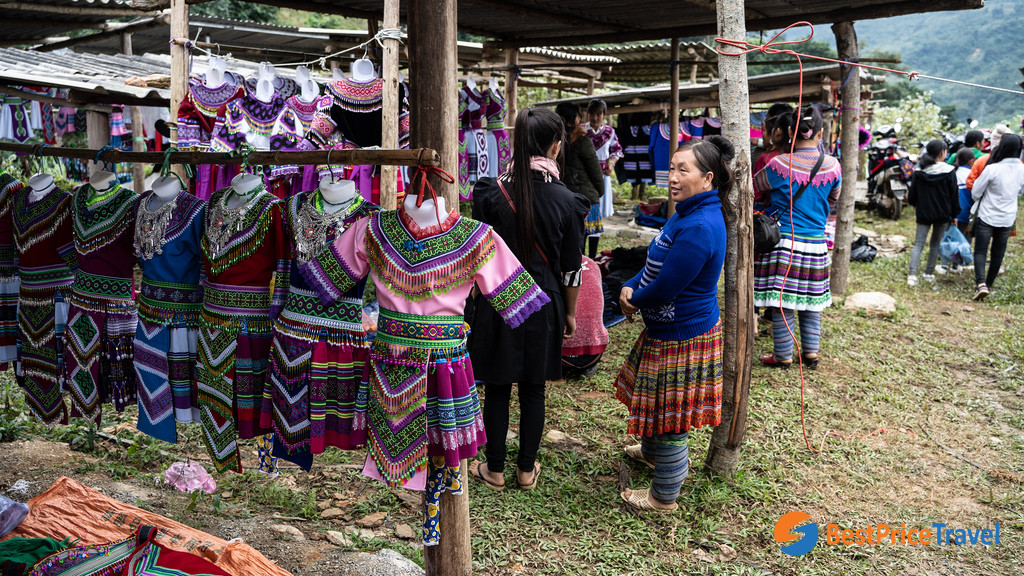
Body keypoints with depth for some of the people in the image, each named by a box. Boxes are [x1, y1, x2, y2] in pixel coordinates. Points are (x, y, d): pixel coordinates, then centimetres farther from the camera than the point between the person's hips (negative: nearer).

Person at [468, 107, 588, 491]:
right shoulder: (566, 201, -10)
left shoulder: (491, 194, -11)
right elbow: (572, 268, -4)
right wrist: (570, 313, 10)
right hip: (544, 307, 1)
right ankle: (527, 469, 26)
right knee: (533, 390, 14)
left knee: (497, 388, 12)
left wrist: (480, 297, 10)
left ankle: (494, 470, 24)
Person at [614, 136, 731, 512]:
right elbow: (657, 262, 13)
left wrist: (635, 300, -7)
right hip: (667, 328, 10)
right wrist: (630, 287, -4)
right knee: (659, 405, 29)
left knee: (670, 414, 5)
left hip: (682, 336, -10)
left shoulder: (698, 229, -29)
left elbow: (664, 288, -26)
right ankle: (652, 452, 54)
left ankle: (664, 497, 22)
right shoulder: (689, 213, 5)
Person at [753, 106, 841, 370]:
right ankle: (811, 353, 22)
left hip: (784, 241, -4)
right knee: (811, 301, 16)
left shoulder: (779, 164, -12)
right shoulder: (832, 166, -1)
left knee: (781, 302, 4)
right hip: (816, 244, 4)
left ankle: (783, 356, 12)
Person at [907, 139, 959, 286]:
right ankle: (929, 273, 20)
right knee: (935, 244, 14)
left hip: (923, 214, 1)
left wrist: (917, 204, 24)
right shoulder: (949, 172, -8)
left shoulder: (919, 172, -3)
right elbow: (954, 195, -4)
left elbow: (912, 196, 3)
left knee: (918, 244, 0)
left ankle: (912, 275, -15)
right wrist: (954, 214, 6)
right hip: (942, 214, -1)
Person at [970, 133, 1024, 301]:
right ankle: (989, 284, 27)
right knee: (998, 253, 16)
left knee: (980, 251, 0)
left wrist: (980, 200, 11)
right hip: (1008, 219, 4)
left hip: (987, 216, -4)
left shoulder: (992, 169, -20)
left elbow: (975, 193, -9)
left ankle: (981, 284, -18)